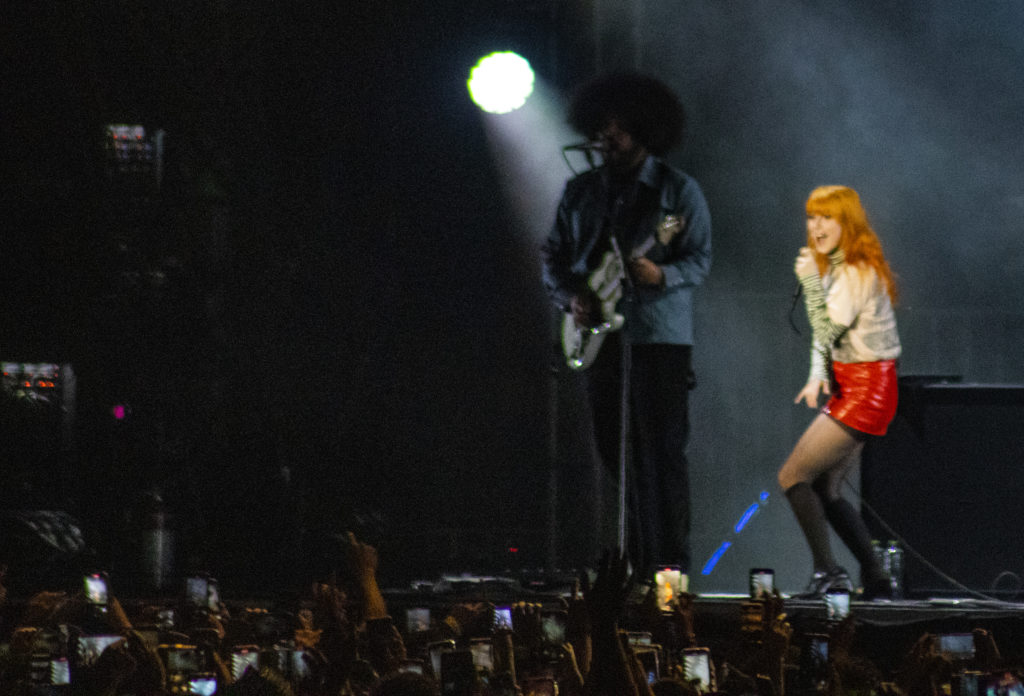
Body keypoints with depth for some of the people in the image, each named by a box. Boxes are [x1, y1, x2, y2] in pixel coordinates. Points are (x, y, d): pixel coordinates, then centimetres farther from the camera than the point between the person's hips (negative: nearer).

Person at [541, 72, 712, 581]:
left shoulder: (678, 190, 1)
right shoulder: (579, 191, 14)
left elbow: (701, 258, -3)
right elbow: (553, 255, 17)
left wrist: (661, 275, -22)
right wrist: (570, 298, -2)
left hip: (659, 335, -5)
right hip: (598, 334, 5)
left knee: (661, 454, -10)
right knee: (614, 453, 6)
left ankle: (670, 566, -10)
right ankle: (633, 563, 12)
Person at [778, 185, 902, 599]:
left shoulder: (858, 272, -16)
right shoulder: (835, 267, 14)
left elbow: (829, 329, -19)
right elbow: (825, 334, 17)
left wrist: (810, 281, -19)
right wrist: (818, 377, 3)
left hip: (866, 390, -10)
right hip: (849, 388, 10)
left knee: (793, 477, -11)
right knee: (825, 490, 14)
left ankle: (827, 571, -13)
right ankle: (874, 579, 17)